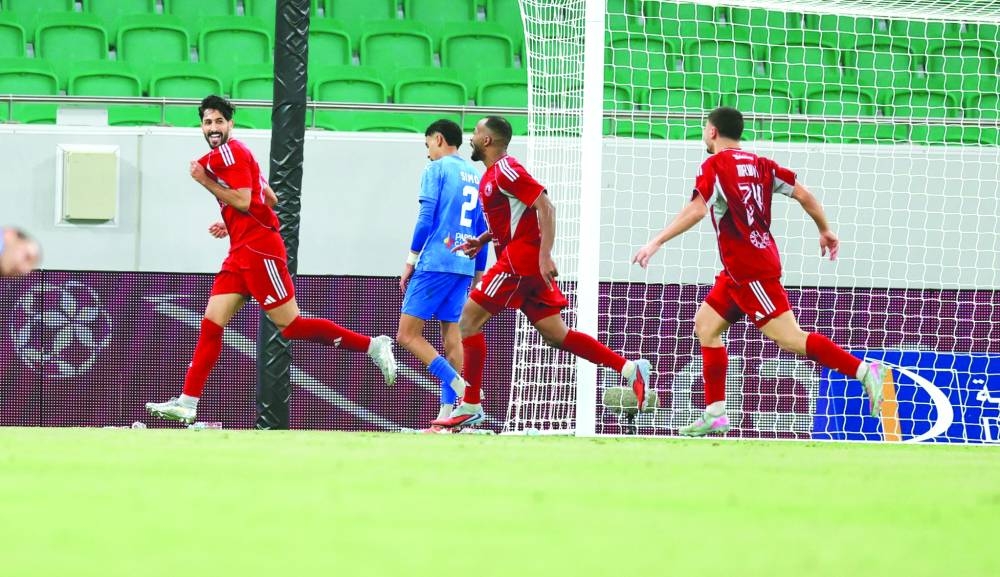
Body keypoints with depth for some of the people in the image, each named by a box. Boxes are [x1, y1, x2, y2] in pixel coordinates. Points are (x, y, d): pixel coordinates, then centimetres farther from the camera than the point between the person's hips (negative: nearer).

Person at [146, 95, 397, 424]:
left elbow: (243, 200, -19)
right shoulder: (217, 157, 20)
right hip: (240, 254, 10)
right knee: (211, 325, 3)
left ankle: (373, 346, -2)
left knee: (291, 326, -8)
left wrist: (205, 181, -10)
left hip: (258, 251, -10)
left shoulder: (230, 152, -9)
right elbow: (270, 199, 24)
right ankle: (187, 404, 0)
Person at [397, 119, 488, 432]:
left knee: (407, 334, -5)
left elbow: (426, 218, -10)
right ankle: (447, 416, 0)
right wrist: (478, 275, 22)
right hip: (465, 267, 7)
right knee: (451, 336, 6)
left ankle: (460, 387, -20)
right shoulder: (476, 176, 17)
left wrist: (410, 261, -5)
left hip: (434, 264, -7)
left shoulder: (437, 169, -2)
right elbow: (483, 231, 18)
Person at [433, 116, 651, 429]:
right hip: (518, 260, 10)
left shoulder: (505, 170, -12)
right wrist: (482, 240, 16)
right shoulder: (491, 176, 19)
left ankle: (470, 406, -6)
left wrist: (545, 256, -26)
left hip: (520, 259, -10)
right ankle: (629, 369, 5)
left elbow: (545, 207, -18)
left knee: (469, 318, -8)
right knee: (556, 335, 7)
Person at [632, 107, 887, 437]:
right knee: (706, 325, 13)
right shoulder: (758, 164, 12)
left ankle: (865, 371, -20)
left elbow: (697, 210, -23)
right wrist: (825, 231, 24)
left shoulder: (715, 165, -9)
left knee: (790, 338, -13)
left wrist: (656, 243, -22)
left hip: (750, 269, -9)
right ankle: (715, 415, 11)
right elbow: (802, 194, 11)